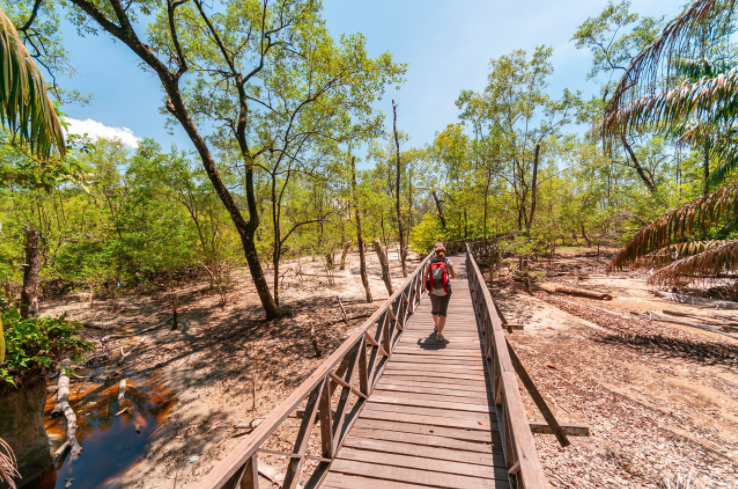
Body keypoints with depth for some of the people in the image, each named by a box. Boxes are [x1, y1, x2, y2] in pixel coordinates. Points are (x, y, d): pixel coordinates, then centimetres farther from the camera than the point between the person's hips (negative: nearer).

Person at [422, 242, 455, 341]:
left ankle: (437, 326, 47)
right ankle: (439, 334, -6)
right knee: (442, 312, 3)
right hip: (444, 291, -2)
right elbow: (453, 276, -3)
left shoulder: (431, 260, -6)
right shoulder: (448, 261, -8)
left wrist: (424, 285, -1)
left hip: (433, 290, 2)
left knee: (435, 309, 25)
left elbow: (425, 274, -15)